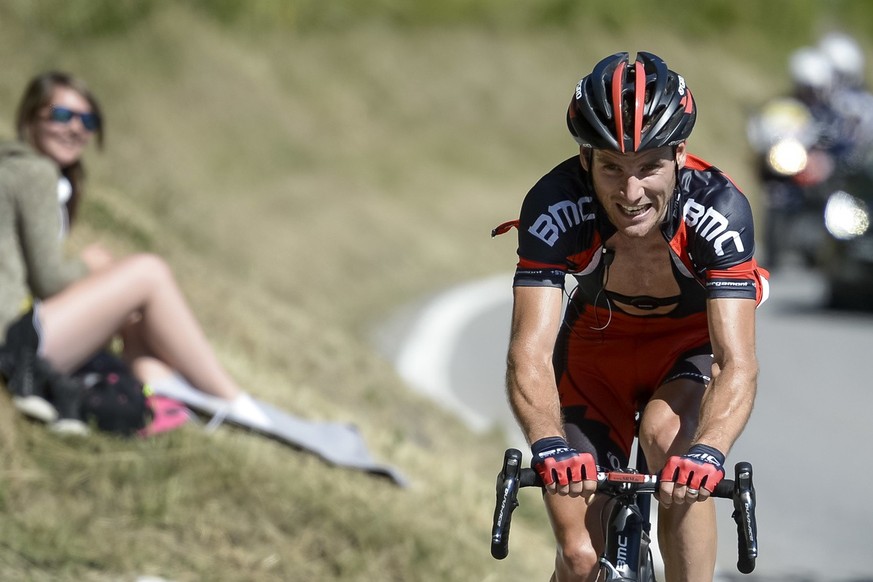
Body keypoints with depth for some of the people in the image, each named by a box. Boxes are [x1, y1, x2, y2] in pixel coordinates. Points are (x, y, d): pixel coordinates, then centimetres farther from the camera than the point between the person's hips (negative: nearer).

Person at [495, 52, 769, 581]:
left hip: (693, 344, -1)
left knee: (667, 433, -35)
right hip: (597, 345, 1)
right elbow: (530, 356, -37)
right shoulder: (554, 207, -32)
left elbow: (738, 365, -39)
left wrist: (708, 451, -59)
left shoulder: (719, 207, -33)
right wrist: (550, 446, -57)